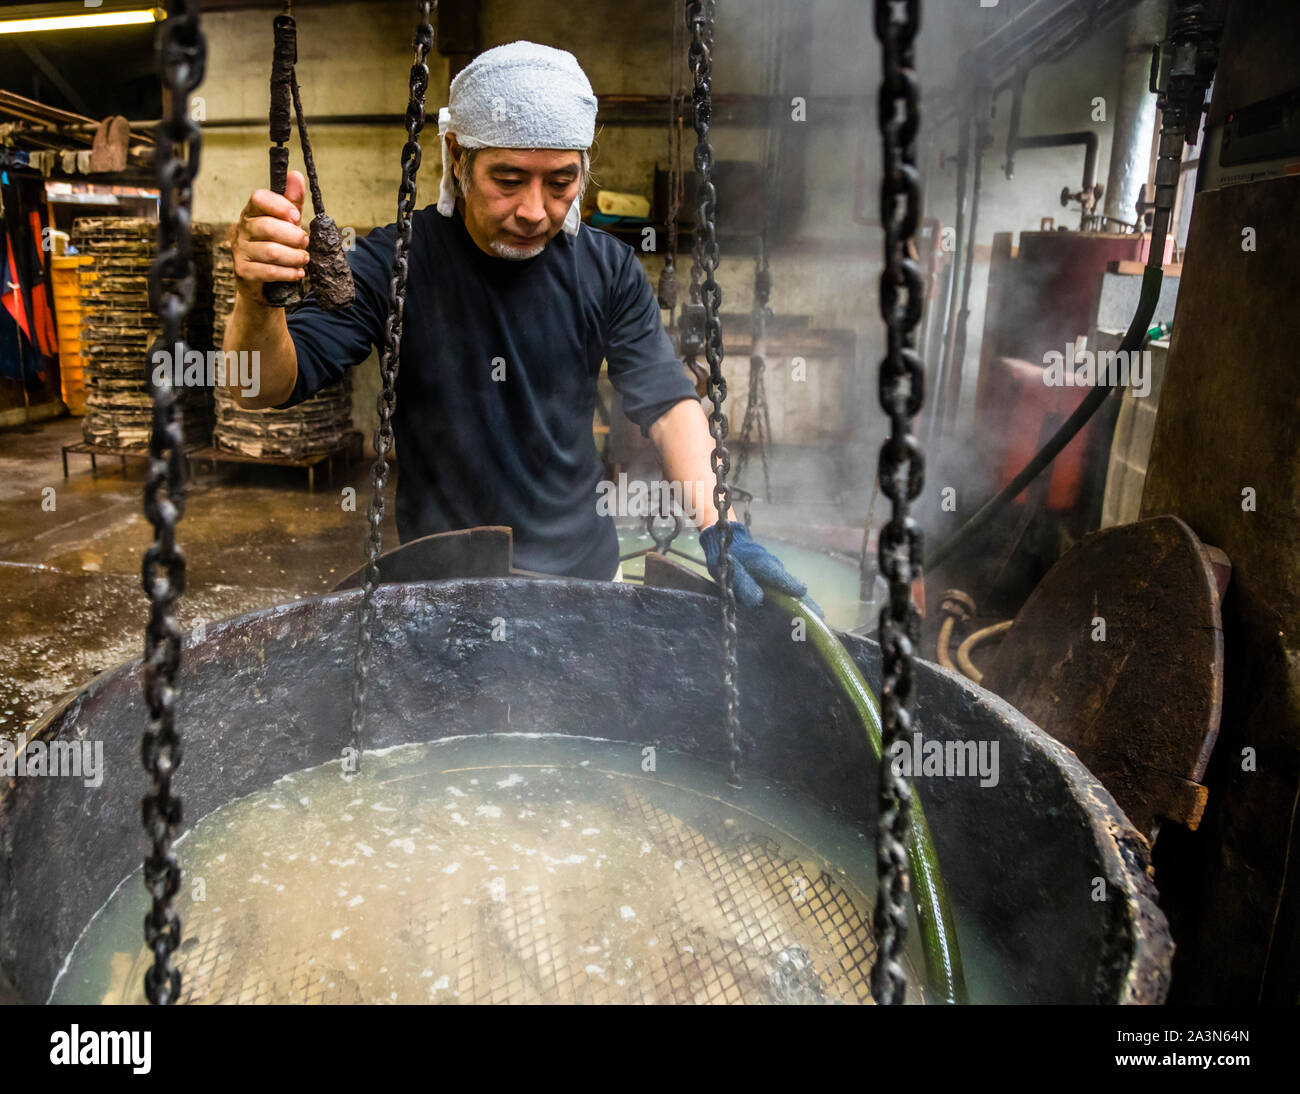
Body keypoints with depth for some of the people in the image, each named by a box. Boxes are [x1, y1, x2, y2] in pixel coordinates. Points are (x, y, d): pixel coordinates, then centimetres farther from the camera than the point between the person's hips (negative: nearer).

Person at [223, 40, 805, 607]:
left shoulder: (608, 268, -5)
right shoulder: (398, 260, -14)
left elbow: (668, 402, -8)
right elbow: (266, 387, -19)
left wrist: (719, 527, -24)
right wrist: (258, 300, -42)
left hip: (588, 567, 3)